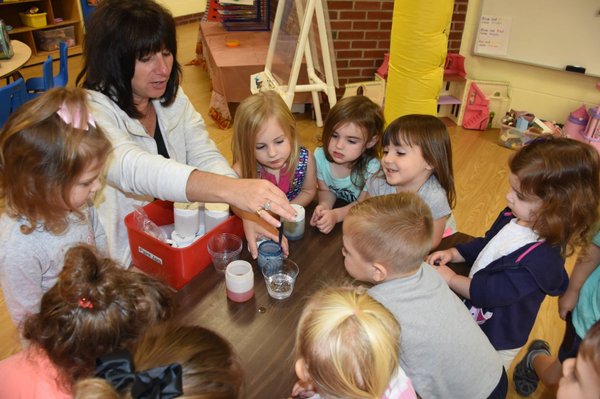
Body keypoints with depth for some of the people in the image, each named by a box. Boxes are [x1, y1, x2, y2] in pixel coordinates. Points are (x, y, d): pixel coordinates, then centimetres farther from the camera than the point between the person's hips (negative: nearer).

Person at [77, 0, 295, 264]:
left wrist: (245, 209, -27)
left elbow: (205, 157, -8)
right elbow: (132, 168, -37)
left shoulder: (171, 97, 2)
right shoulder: (90, 112, -19)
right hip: (125, 261, -5)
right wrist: (231, 189, -51)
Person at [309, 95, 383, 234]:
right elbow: (325, 190, -2)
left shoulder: (371, 167, -26)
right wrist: (324, 206, -24)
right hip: (334, 208, 4)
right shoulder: (320, 155, -16)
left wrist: (336, 215, -32)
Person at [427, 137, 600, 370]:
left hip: (497, 342, -7)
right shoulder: (513, 216, -12)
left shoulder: (542, 258, -36)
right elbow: (485, 244, 7)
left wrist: (451, 278, -24)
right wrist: (453, 253, -7)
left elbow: (493, 292, -33)